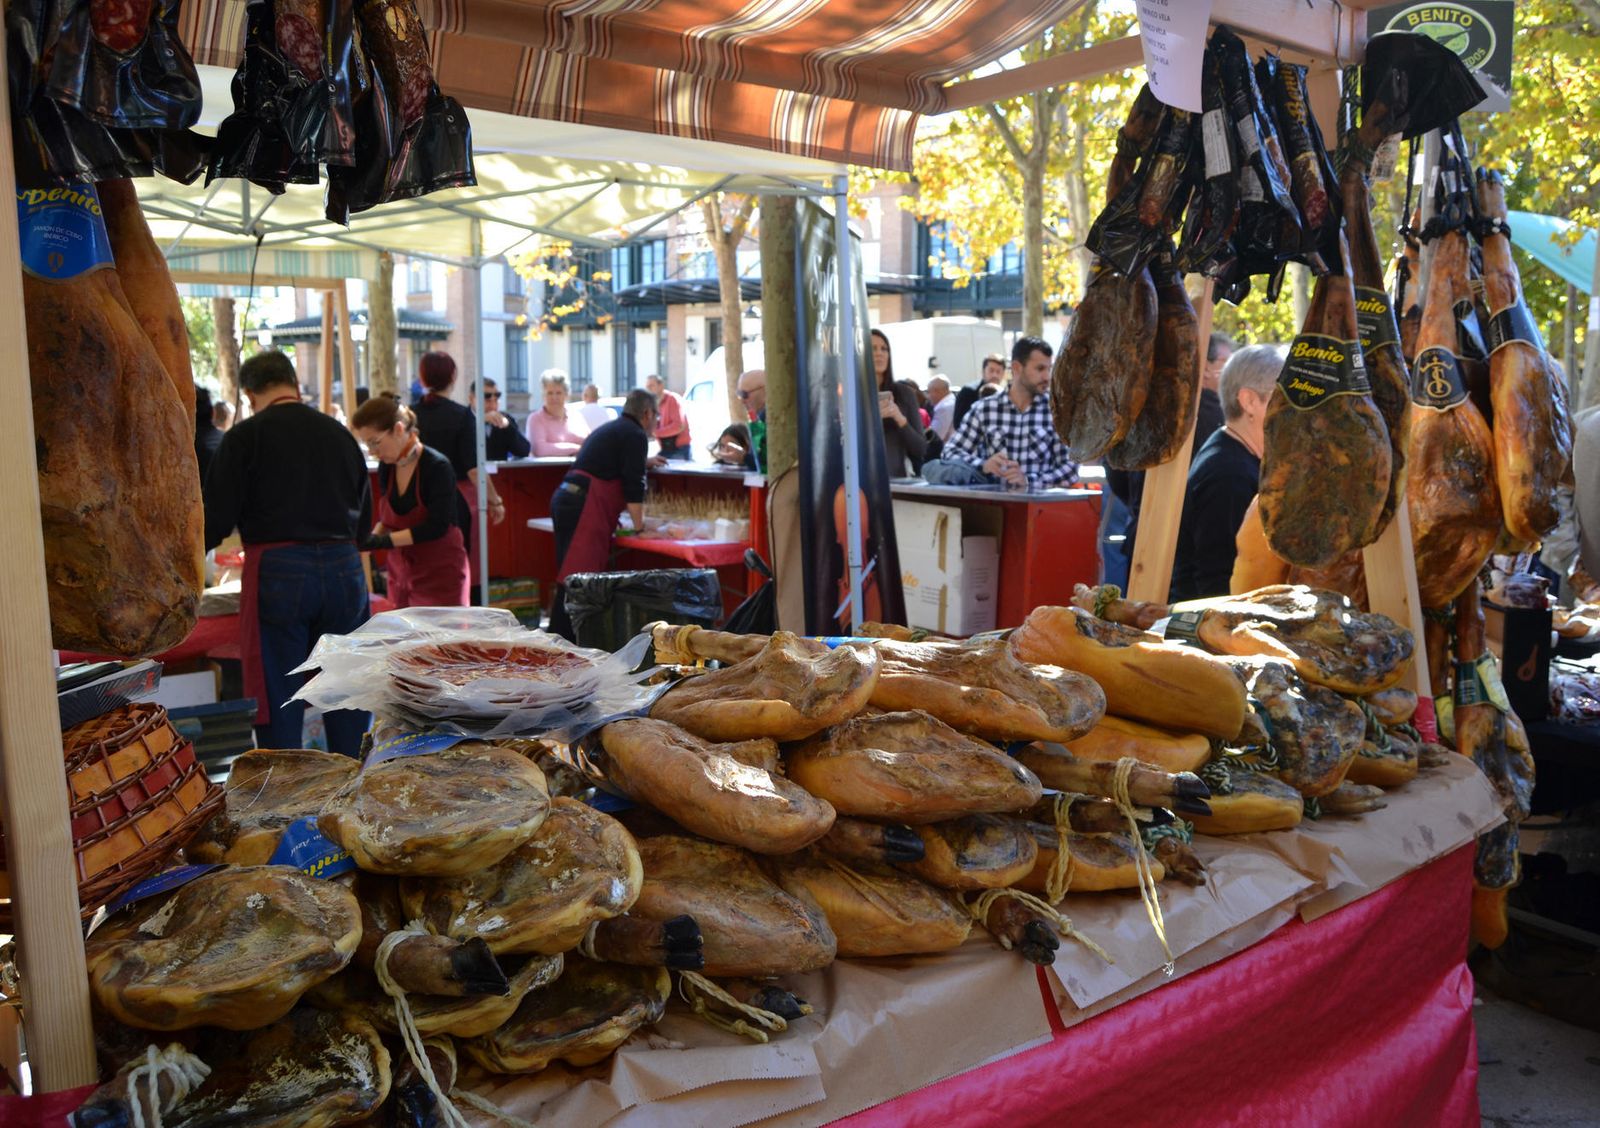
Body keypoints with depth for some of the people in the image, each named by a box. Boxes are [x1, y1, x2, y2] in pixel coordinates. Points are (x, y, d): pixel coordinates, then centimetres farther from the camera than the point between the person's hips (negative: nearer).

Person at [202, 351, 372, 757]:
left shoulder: (246, 436, -3)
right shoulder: (340, 434, 10)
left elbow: (218, 519, -4)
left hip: (277, 571, -4)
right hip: (343, 569, 4)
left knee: (278, 697, 5)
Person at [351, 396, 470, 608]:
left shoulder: (437, 467, -16)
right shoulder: (386, 467, 3)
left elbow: (436, 527, -20)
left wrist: (385, 540, -23)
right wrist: (371, 538, -4)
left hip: (441, 576, -6)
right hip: (400, 576, 6)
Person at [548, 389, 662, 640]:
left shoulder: (611, 429, 25)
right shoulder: (635, 435, -4)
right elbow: (633, 486, -9)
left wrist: (643, 462, 50)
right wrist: (639, 526, -2)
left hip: (564, 497, 10)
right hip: (584, 505, -10)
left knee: (569, 576, 12)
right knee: (576, 575, -12)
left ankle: (557, 637, 15)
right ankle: (565, 640, -13)